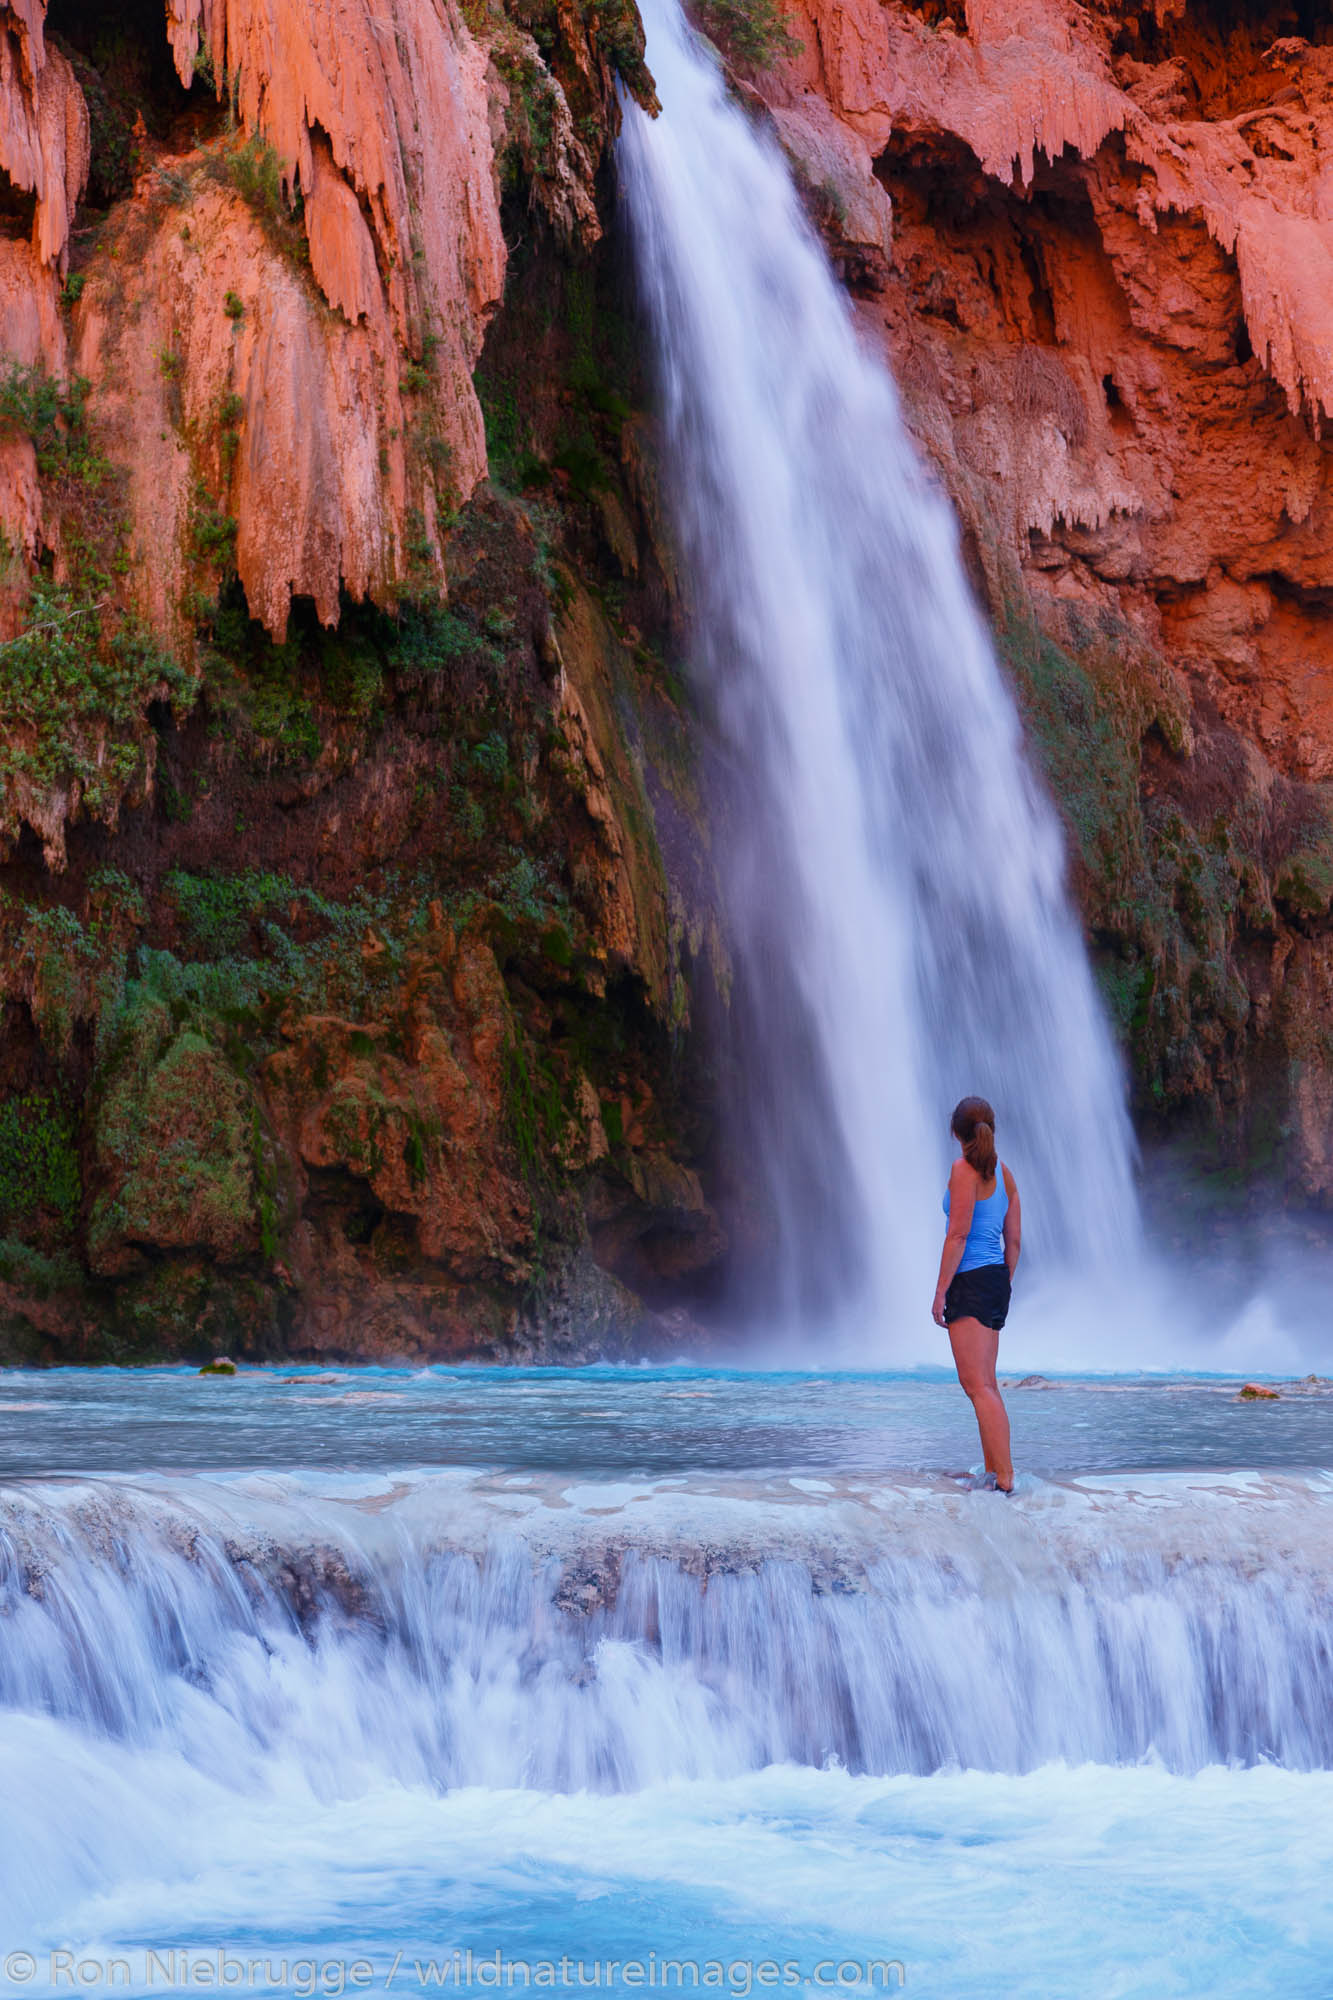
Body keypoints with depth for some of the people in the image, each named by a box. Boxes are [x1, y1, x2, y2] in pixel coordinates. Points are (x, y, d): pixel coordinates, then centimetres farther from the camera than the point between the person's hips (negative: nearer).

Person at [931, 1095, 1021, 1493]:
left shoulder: (964, 1169, -11)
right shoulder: (1003, 1173, 11)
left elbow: (958, 1234, -16)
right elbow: (1014, 1240, 13)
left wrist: (940, 1292, -14)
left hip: (970, 1281, -9)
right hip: (997, 1281, 9)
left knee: (977, 1385, -10)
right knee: (985, 1382, 17)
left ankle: (1005, 1479, -15)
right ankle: (993, 1472, 22)